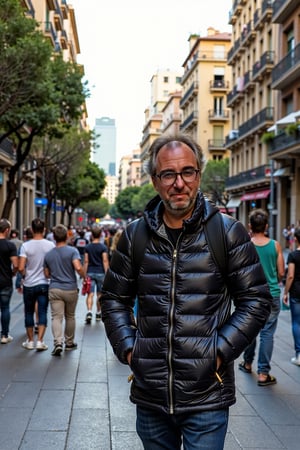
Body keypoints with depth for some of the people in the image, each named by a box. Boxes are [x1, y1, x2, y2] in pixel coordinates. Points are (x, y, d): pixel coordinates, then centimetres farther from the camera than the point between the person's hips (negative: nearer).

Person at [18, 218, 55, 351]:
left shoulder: (26, 245, -10)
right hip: (44, 284, 0)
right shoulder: (50, 245, -7)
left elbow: (21, 267, -15)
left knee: (29, 312, 12)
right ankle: (40, 341, -1)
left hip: (29, 284, 0)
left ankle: (30, 341, 19)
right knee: (42, 313, 5)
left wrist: (24, 276, 4)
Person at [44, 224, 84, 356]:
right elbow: (78, 268, -21)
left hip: (54, 289, 1)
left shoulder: (48, 254, 5)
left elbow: (47, 274, 10)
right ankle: (69, 343, 26)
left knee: (56, 317, -3)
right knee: (70, 317, 14)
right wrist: (84, 277, -4)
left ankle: (58, 342, -21)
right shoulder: (72, 251, -7)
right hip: (70, 289, -1)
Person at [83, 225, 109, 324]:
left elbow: (86, 261, 2)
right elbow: (105, 261, -9)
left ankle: (89, 312, -21)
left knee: (90, 294, -2)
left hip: (90, 272, 1)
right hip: (100, 273, -1)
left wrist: (85, 274, 7)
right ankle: (98, 313, 21)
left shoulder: (87, 247, 3)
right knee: (99, 294, 11)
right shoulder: (103, 247, -4)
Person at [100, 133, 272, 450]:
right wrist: (128, 347, 0)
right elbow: (114, 298, 13)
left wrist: (220, 350, -10)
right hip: (149, 395, 3)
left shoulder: (229, 232, -3)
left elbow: (256, 299, -1)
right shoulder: (135, 235, 4)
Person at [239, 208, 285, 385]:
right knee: (267, 333, 2)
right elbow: (281, 273, 0)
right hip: (272, 295, -1)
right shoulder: (275, 245, -6)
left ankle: (248, 363, 33)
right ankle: (263, 373, 2)